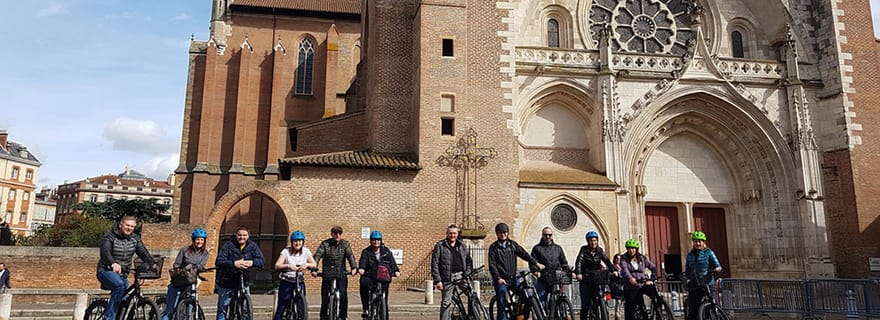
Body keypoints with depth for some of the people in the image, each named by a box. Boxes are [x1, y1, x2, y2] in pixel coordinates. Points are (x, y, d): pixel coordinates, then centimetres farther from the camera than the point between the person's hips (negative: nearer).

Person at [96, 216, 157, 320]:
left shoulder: (135, 238, 5)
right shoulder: (109, 237, -11)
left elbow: (143, 252, -9)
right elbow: (105, 252, -29)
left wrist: (153, 264, -29)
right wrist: (113, 264, -50)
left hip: (123, 274, 6)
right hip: (107, 271, -6)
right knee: (120, 285, -33)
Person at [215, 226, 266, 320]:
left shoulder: (252, 246, -1)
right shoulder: (228, 245, -9)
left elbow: (262, 260, -9)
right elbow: (218, 262, -18)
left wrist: (252, 262, -30)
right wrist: (234, 263, -34)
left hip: (244, 282, 2)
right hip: (227, 282, -2)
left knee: (246, 308, 2)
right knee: (222, 308, 8)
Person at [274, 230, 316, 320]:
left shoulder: (306, 251, 0)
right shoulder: (286, 251, -7)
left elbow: (314, 264, -5)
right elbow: (277, 265, -17)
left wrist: (307, 264, -26)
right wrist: (288, 265, -35)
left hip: (300, 282, 2)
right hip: (286, 282, -2)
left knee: (301, 307, -3)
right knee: (281, 307, -1)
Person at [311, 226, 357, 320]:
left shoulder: (345, 244, 6)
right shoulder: (325, 244, 3)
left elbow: (350, 255, -7)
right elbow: (317, 255, -8)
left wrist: (354, 267, -25)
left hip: (341, 274, 0)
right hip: (327, 275, 0)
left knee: (343, 294, -16)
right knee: (325, 298, 1)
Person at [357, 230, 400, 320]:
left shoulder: (386, 251, 9)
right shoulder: (366, 252, 5)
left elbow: (392, 261, -4)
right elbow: (363, 260, -14)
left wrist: (396, 270, -24)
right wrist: (361, 268, -36)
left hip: (384, 277, 1)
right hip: (370, 276, -1)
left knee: (384, 299, -5)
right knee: (363, 283, -33)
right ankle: (365, 309, -23)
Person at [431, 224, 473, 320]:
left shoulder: (462, 246, 14)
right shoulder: (440, 246, 2)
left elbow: (469, 262, 14)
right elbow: (434, 264, -3)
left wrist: (467, 275, -1)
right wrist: (437, 280, -9)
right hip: (447, 279, -3)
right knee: (446, 303, -1)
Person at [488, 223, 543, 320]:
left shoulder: (512, 244, 12)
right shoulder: (493, 247, 2)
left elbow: (524, 254, 3)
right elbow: (492, 265, -4)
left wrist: (536, 263, -9)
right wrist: (498, 278, -16)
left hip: (513, 278, 3)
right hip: (501, 280, -3)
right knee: (502, 305, -4)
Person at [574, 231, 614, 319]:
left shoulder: (600, 251, 4)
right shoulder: (584, 249, -4)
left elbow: (607, 261, -6)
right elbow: (579, 261, -15)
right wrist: (578, 273, -29)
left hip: (596, 278, 2)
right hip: (585, 279, -2)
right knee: (585, 304, -5)